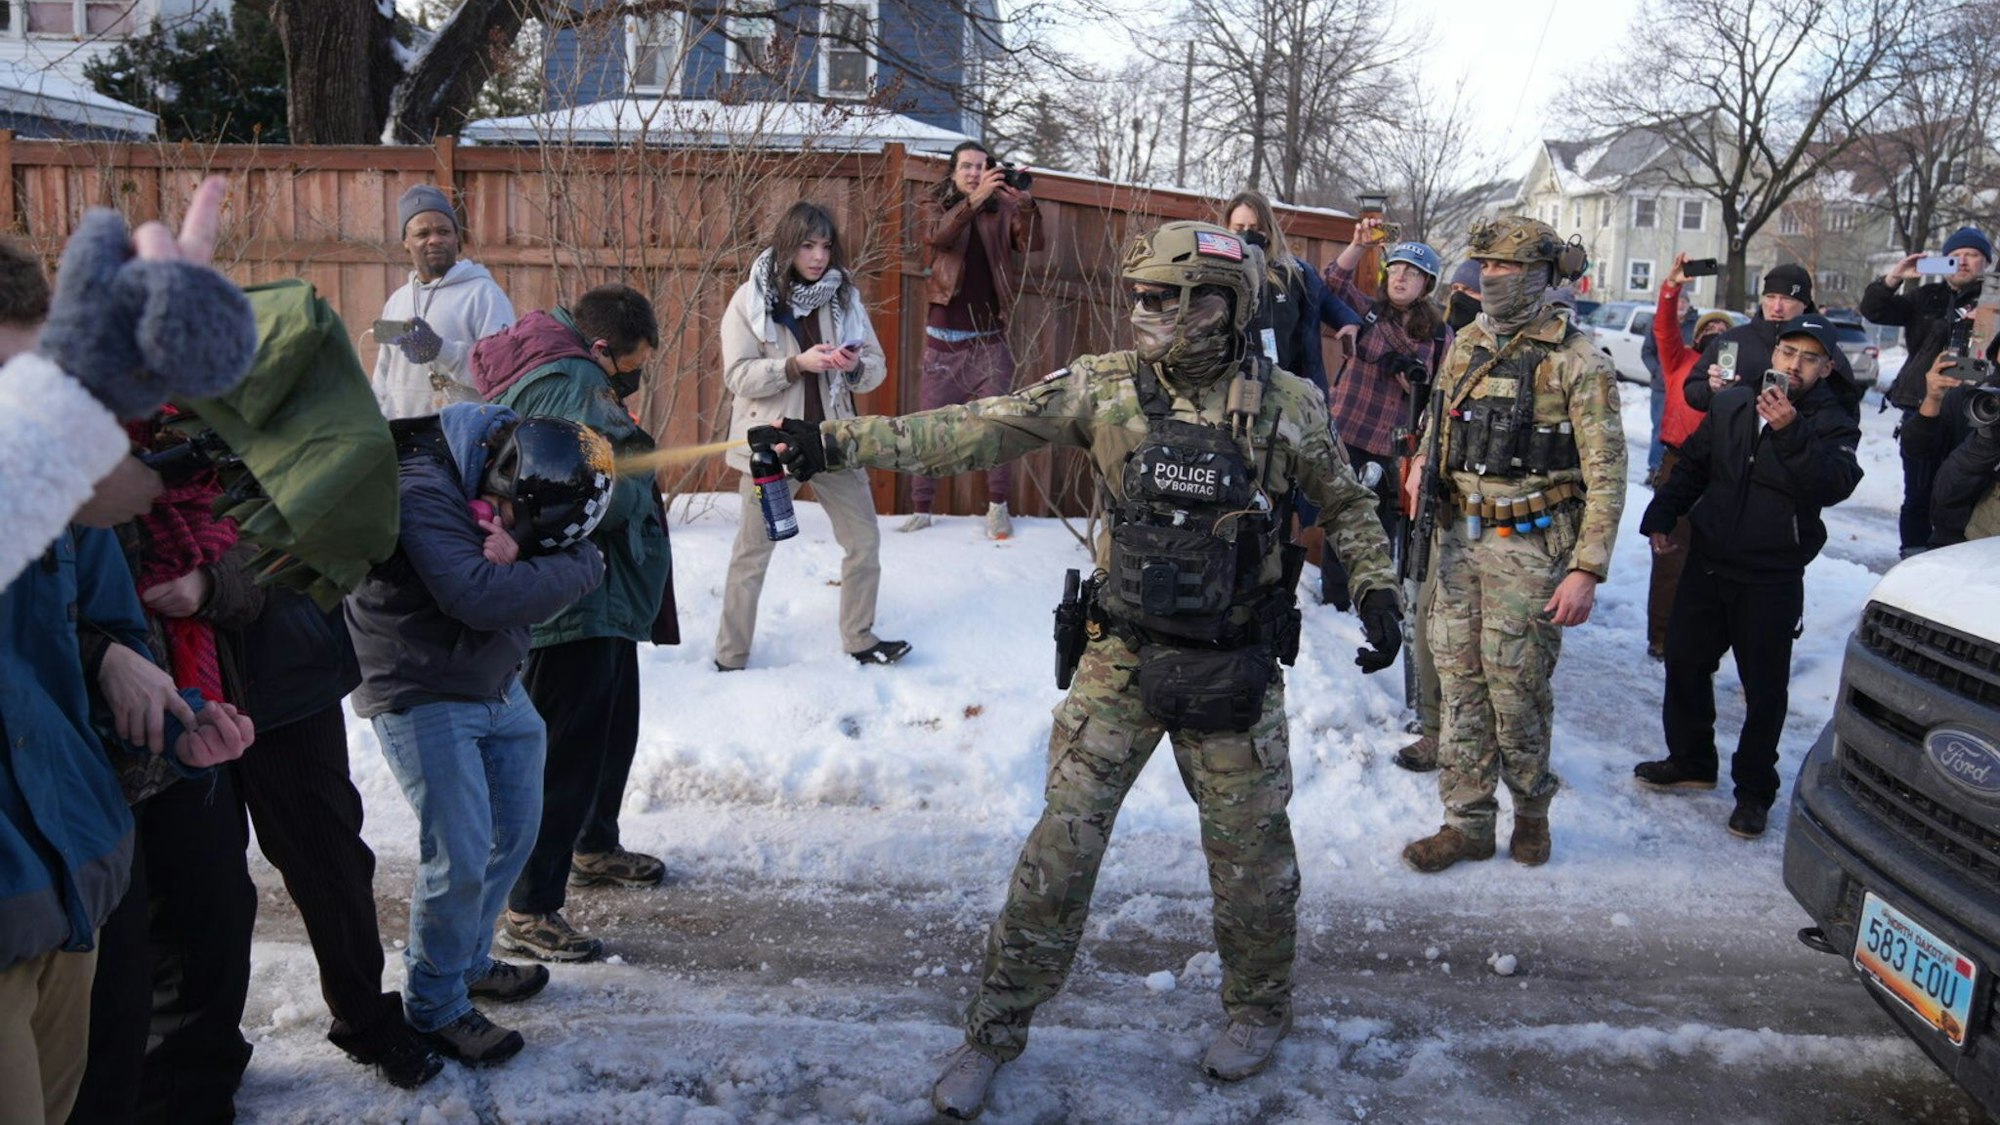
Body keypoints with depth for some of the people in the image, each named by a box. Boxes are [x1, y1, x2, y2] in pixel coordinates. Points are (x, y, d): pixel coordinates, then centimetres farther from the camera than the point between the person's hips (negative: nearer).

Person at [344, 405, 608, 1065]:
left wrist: (517, 559, -28)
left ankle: (470, 960, 36)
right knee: (460, 855, -7)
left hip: (496, 684, 8)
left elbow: (538, 597, -6)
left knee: (515, 829, 15)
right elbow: (478, 597, -34)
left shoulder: (518, 490, -2)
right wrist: (580, 567, -24)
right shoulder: (423, 490, -26)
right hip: (423, 695, -8)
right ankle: (434, 1005, 14)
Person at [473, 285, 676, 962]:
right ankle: (529, 911, 2)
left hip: (602, 601, 12)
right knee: (568, 752, -6)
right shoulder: (570, 385, -20)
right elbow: (608, 494, -29)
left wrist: (632, 477, 4)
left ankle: (595, 849, 45)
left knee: (614, 729, 25)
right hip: (576, 606, -12)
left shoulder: (561, 375, 14)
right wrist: (643, 477, -10)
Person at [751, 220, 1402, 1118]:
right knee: (1063, 842, 2)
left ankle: (1259, 1009, 39)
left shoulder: (1286, 405, -7)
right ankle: (996, 1028, 19)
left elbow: (1347, 506, 9)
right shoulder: (1105, 386, -7)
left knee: (1249, 849, 12)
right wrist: (833, 442, -18)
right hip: (1121, 657, 1)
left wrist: (1377, 591, -4)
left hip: (1234, 666, 0)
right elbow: (974, 431, -12)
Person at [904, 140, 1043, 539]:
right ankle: (921, 508, 10)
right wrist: (974, 200, -32)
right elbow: (938, 235, -18)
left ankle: (998, 506, 15)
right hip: (943, 340, 0)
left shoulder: (1002, 209, 5)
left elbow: (1032, 244, -9)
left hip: (989, 339, 0)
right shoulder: (932, 206, 4)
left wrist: (1024, 203, -25)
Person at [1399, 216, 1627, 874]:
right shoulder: (1466, 346, 9)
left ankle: (1531, 804, 26)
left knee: (1517, 687, 1)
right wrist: (1424, 464, 4)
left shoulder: (1576, 362, -8)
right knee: (1460, 683, 8)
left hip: (1530, 546, -5)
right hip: (1458, 535, 6)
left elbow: (1606, 473, -10)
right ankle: (1469, 821, 19)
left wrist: (1587, 569, -15)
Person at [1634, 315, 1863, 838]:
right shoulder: (1731, 404, 5)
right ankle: (1691, 761, 31)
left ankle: (1754, 790, 16)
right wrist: (1661, 515, 6)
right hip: (1707, 564, 4)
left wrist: (1791, 433, -35)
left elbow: (1834, 485, -24)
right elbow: (1691, 466, 16)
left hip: (1772, 581, -4)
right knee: (1685, 662, 13)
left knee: (1764, 686, 3)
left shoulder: (1833, 424, -5)